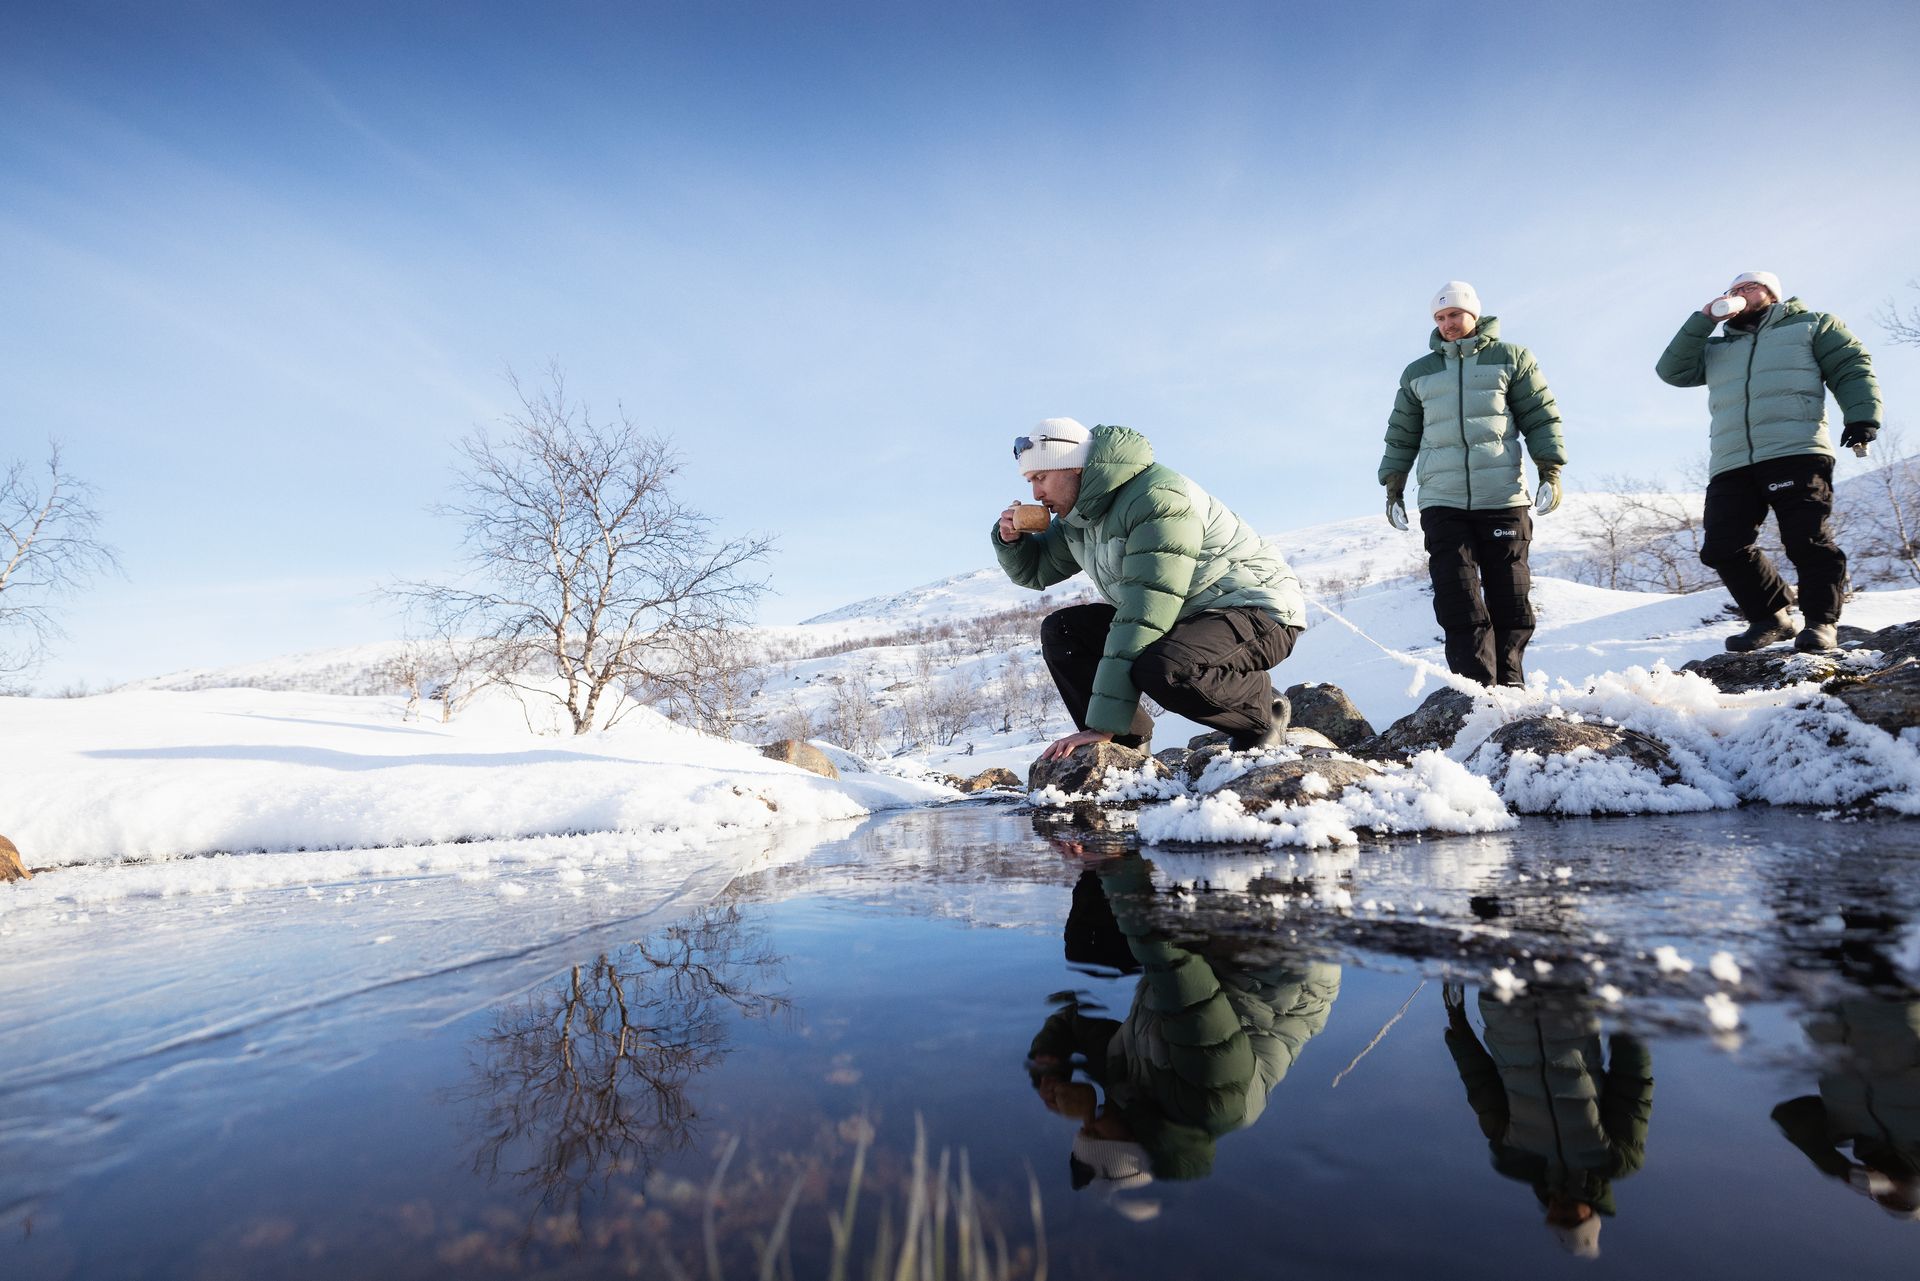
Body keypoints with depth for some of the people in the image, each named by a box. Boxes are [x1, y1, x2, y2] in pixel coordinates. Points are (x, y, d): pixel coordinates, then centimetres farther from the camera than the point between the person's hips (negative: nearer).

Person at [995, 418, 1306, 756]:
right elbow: (1035, 569, 20)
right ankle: (1127, 745, -3)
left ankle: (1261, 712, -9)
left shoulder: (1156, 498, -24)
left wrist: (1103, 724, -34)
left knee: (1160, 669, -38)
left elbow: (1146, 610, -32)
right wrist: (1010, 538, -6)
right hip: (1186, 617, 9)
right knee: (1060, 630, 0)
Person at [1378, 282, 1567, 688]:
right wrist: (1393, 488, 13)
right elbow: (1401, 436, 20)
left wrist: (1550, 470, -2)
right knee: (1458, 603, -8)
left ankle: (1509, 687, 11)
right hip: (1442, 504, 1)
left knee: (1510, 600, 1)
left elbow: (1541, 417, 9)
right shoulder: (1417, 373, 18)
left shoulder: (1511, 358, 12)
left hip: (1503, 499, -1)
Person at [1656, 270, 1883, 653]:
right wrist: (1703, 320, 11)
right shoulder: (1715, 348, 30)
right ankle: (1770, 619, 7)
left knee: (1807, 539, -13)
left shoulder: (1810, 325, 20)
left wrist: (1861, 418, -6)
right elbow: (1673, 371, 14)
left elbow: (1852, 369, 11)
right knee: (1722, 549, -7)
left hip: (1796, 454, -3)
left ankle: (1822, 621, 0)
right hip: (1731, 464, 3)